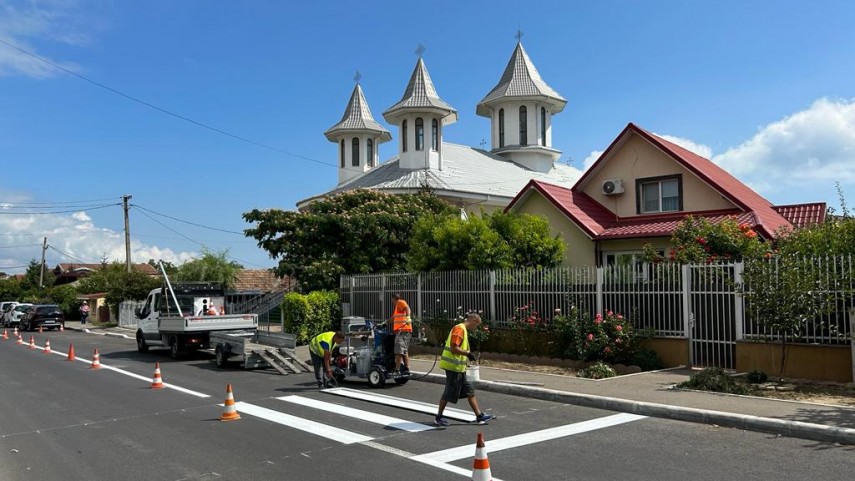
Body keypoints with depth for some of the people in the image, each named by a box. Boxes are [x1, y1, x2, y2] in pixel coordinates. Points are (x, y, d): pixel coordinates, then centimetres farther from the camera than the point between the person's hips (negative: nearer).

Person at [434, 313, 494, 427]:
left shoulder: (463, 330, 16)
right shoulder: (459, 329, -16)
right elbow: (454, 348, -24)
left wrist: (467, 354, 11)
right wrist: (468, 353, -17)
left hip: (459, 368, 10)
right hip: (453, 367, -10)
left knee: (470, 391, 10)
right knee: (449, 393, 0)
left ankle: (479, 416, 14)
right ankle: (439, 418, 13)